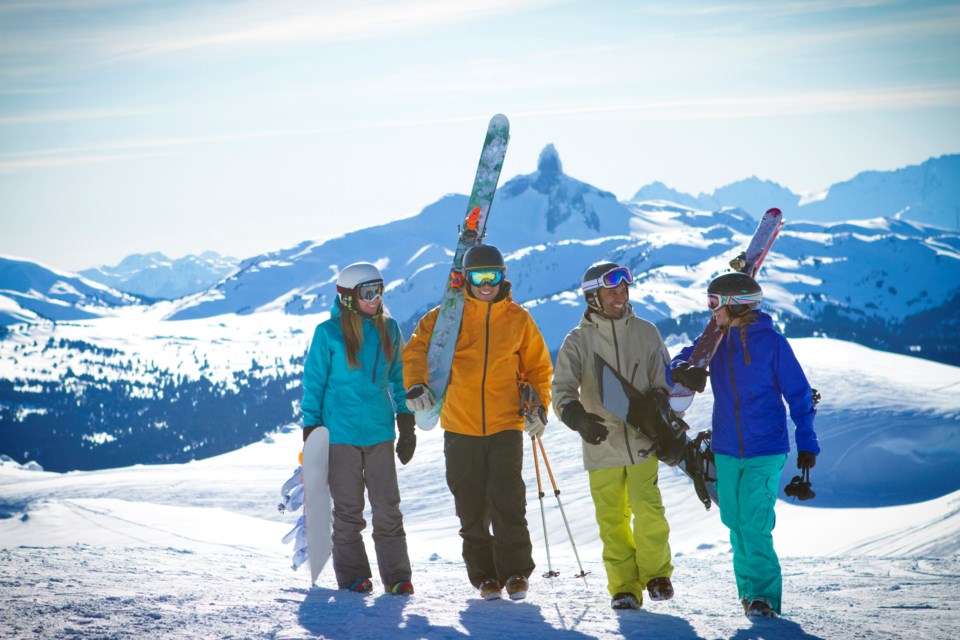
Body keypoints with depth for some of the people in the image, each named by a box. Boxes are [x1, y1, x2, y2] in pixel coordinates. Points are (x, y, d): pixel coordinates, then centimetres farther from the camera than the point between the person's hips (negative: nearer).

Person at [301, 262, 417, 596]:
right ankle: (352, 575, 14)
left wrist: (407, 426, 12)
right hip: (340, 432, -3)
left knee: (388, 508, 1)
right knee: (348, 509, 5)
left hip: (379, 431, 3)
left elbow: (398, 378, 15)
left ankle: (396, 575, 6)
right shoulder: (328, 333, -5)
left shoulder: (388, 330, 6)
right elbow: (314, 383, 0)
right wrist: (311, 431, -4)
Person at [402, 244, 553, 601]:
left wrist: (539, 407, -1)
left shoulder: (518, 320, 6)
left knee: (508, 501, -12)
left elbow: (538, 367, 14)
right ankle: (484, 575, 17)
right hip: (461, 427, 1)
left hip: (506, 425, -1)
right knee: (472, 507, 6)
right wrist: (416, 385, -22)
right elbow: (417, 349, -3)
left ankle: (515, 572, -2)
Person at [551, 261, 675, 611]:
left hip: (642, 441, 0)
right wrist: (578, 418, -28)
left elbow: (663, 383, 12)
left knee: (648, 510, -10)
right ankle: (624, 587, 12)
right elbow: (562, 391, -9)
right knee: (612, 519, 1)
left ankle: (656, 572, 12)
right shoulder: (577, 340, -1)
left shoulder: (645, 333, 4)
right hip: (601, 445, 0)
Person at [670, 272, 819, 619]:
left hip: (765, 452, -5)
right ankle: (749, 588, 24)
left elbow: (799, 394, -3)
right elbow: (677, 366, 5)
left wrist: (807, 443, -4)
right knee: (736, 522, 10)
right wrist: (682, 370, -21)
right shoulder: (713, 342, 5)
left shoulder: (772, 343, -8)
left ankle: (764, 596, -7)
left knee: (755, 525, -13)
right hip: (726, 451, 5)